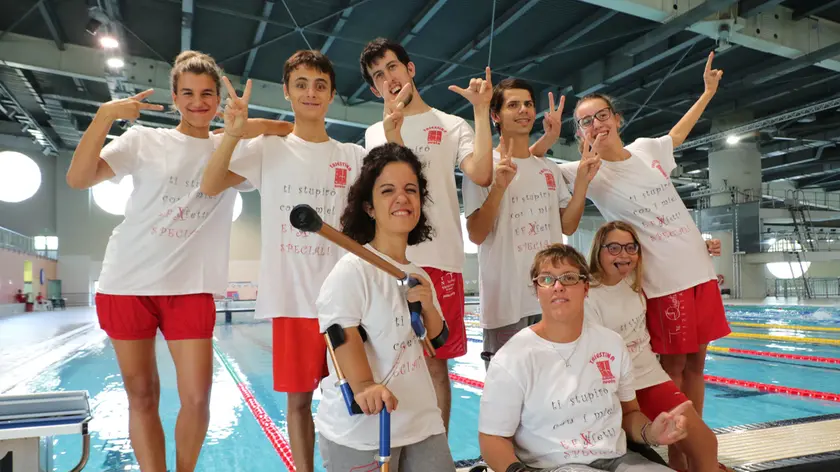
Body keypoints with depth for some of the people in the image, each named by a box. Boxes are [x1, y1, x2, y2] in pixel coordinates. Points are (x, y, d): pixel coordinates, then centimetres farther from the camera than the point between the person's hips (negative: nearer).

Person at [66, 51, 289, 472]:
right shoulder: (144, 140, 4)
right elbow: (77, 179, -5)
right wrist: (104, 115, -15)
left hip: (191, 287, 0)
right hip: (127, 283, 0)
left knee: (197, 397, -2)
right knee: (141, 395, 8)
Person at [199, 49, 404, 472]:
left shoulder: (354, 156, 8)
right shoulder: (267, 148, 5)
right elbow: (210, 187, -5)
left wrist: (394, 142, -13)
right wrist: (232, 134, -18)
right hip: (290, 297, 0)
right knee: (298, 398, 11)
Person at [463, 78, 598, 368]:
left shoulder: (550, 169, 13)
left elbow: (567, 226, 12)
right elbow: (476, 235, -12)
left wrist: (583, 181, 0)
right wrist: (499, 186, -24)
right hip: (506, 302, -5)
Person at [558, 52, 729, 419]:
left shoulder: (647, 149, 7)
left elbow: (677, 134, 30)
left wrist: (708, 91, 37)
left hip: (700, 269, 6)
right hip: (662, 281, -6)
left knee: (696, 362, 12)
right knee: (673, 366, 0)